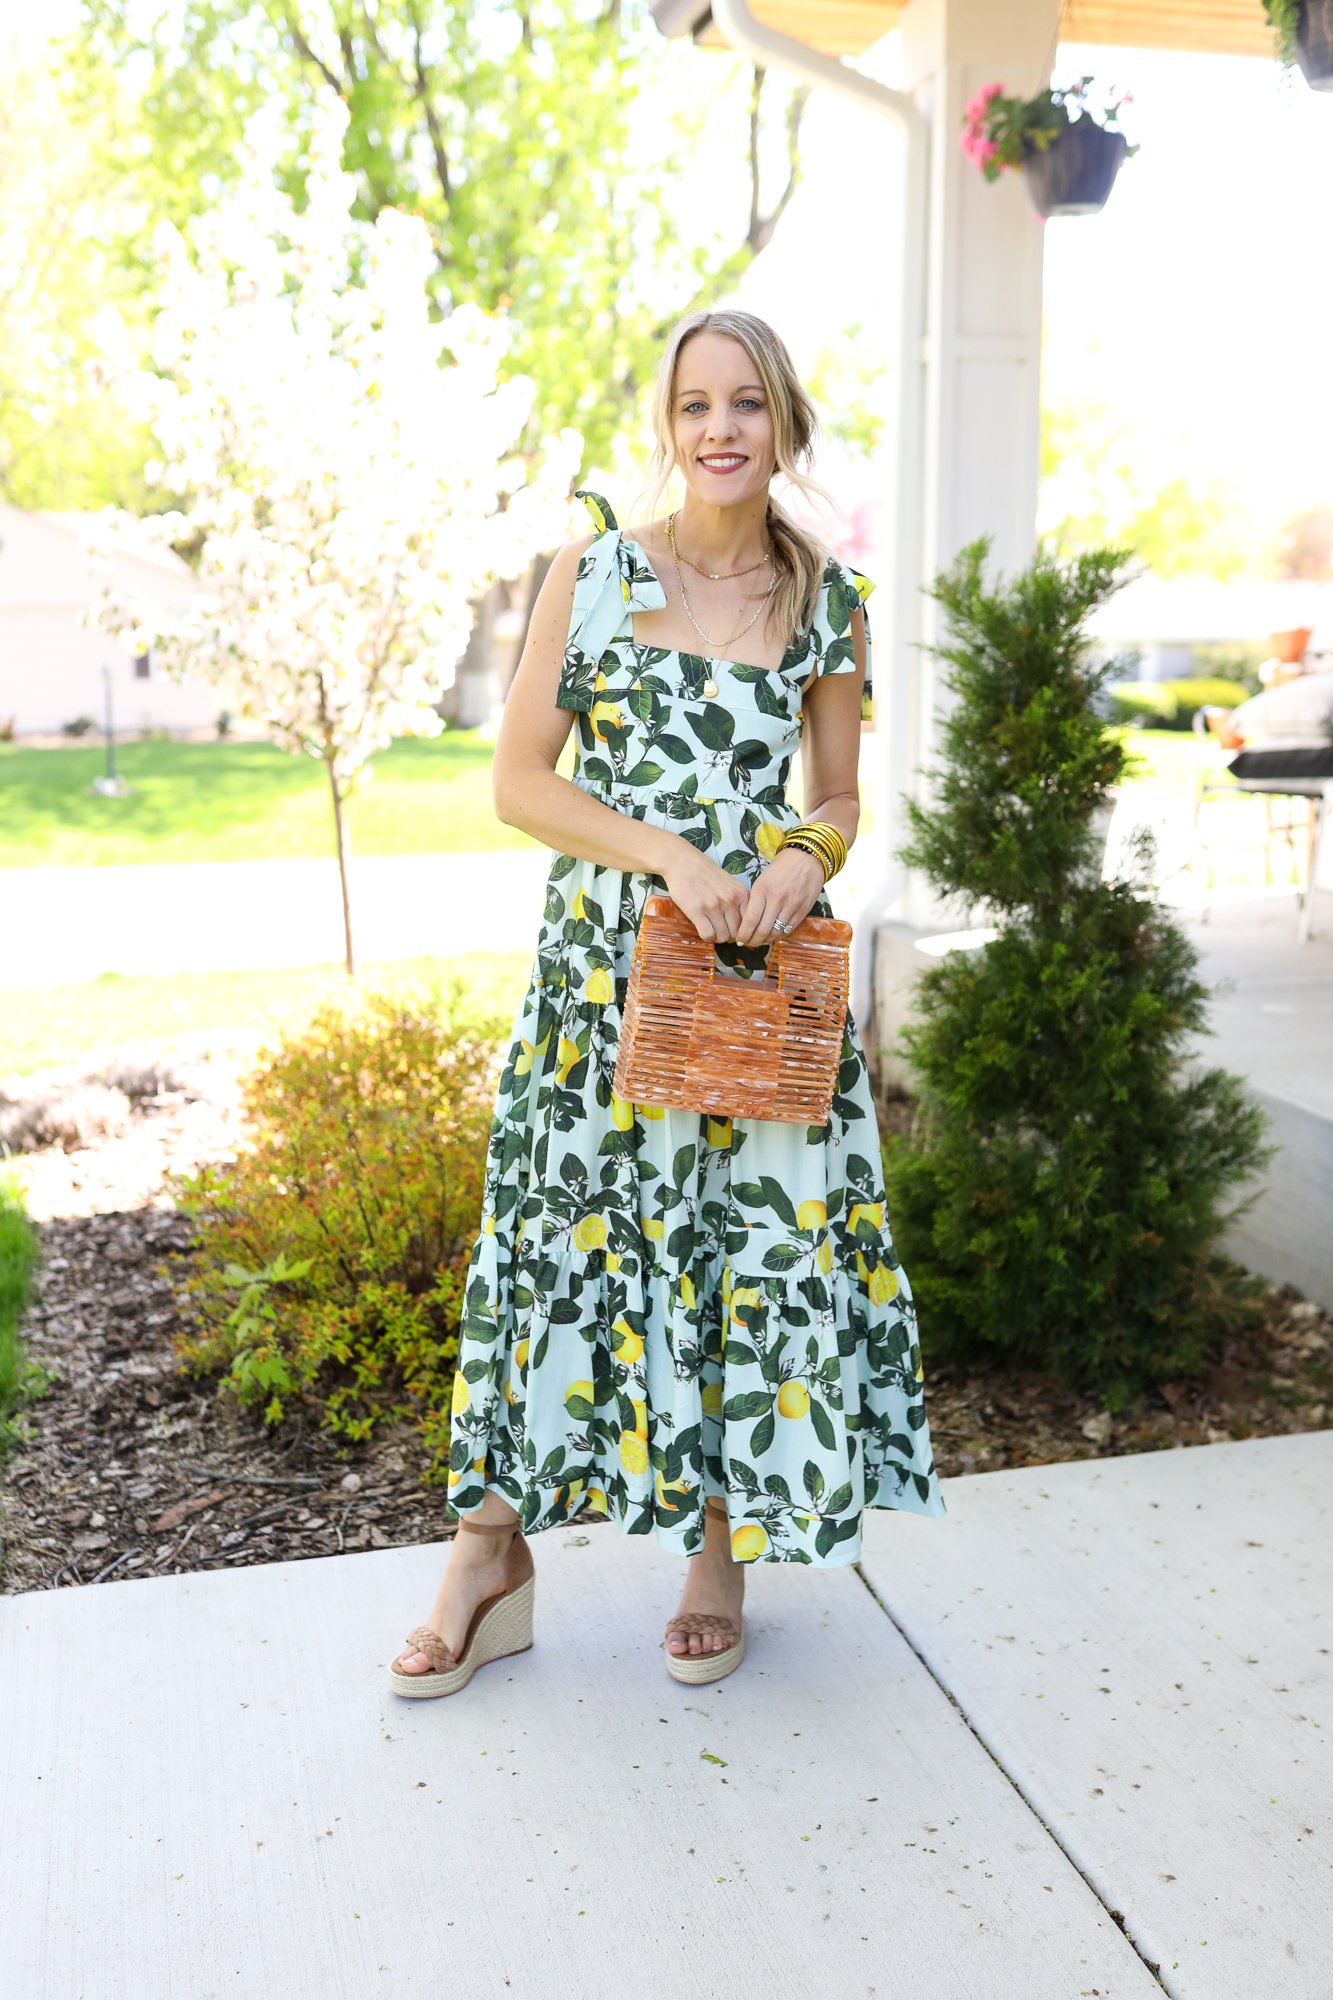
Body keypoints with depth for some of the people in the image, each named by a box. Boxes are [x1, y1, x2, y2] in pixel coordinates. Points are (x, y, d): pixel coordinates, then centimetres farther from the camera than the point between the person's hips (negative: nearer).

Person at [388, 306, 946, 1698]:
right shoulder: (592, 571, 0)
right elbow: (519, 782, -2)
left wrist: (802, 860, -11)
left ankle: (723, 1549, 26)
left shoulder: (829, 603, 5)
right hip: (604, 957, -1)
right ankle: (492, 1559, 21)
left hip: (765, 961, 1)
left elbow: (839, 799, 12)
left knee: (762, 1242, 4)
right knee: (571, 1231, 4)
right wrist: (668, 855, -15)